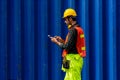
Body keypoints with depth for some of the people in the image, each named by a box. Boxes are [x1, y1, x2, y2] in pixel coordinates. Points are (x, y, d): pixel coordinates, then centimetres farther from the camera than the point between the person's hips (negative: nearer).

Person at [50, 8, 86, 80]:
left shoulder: (73, 30, -15)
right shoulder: (79, 29, 15)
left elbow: (67, 47, -19)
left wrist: (57, 42, -5)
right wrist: (62, 40, 16)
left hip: (73, 60, -10)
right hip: (77, 59, 10)